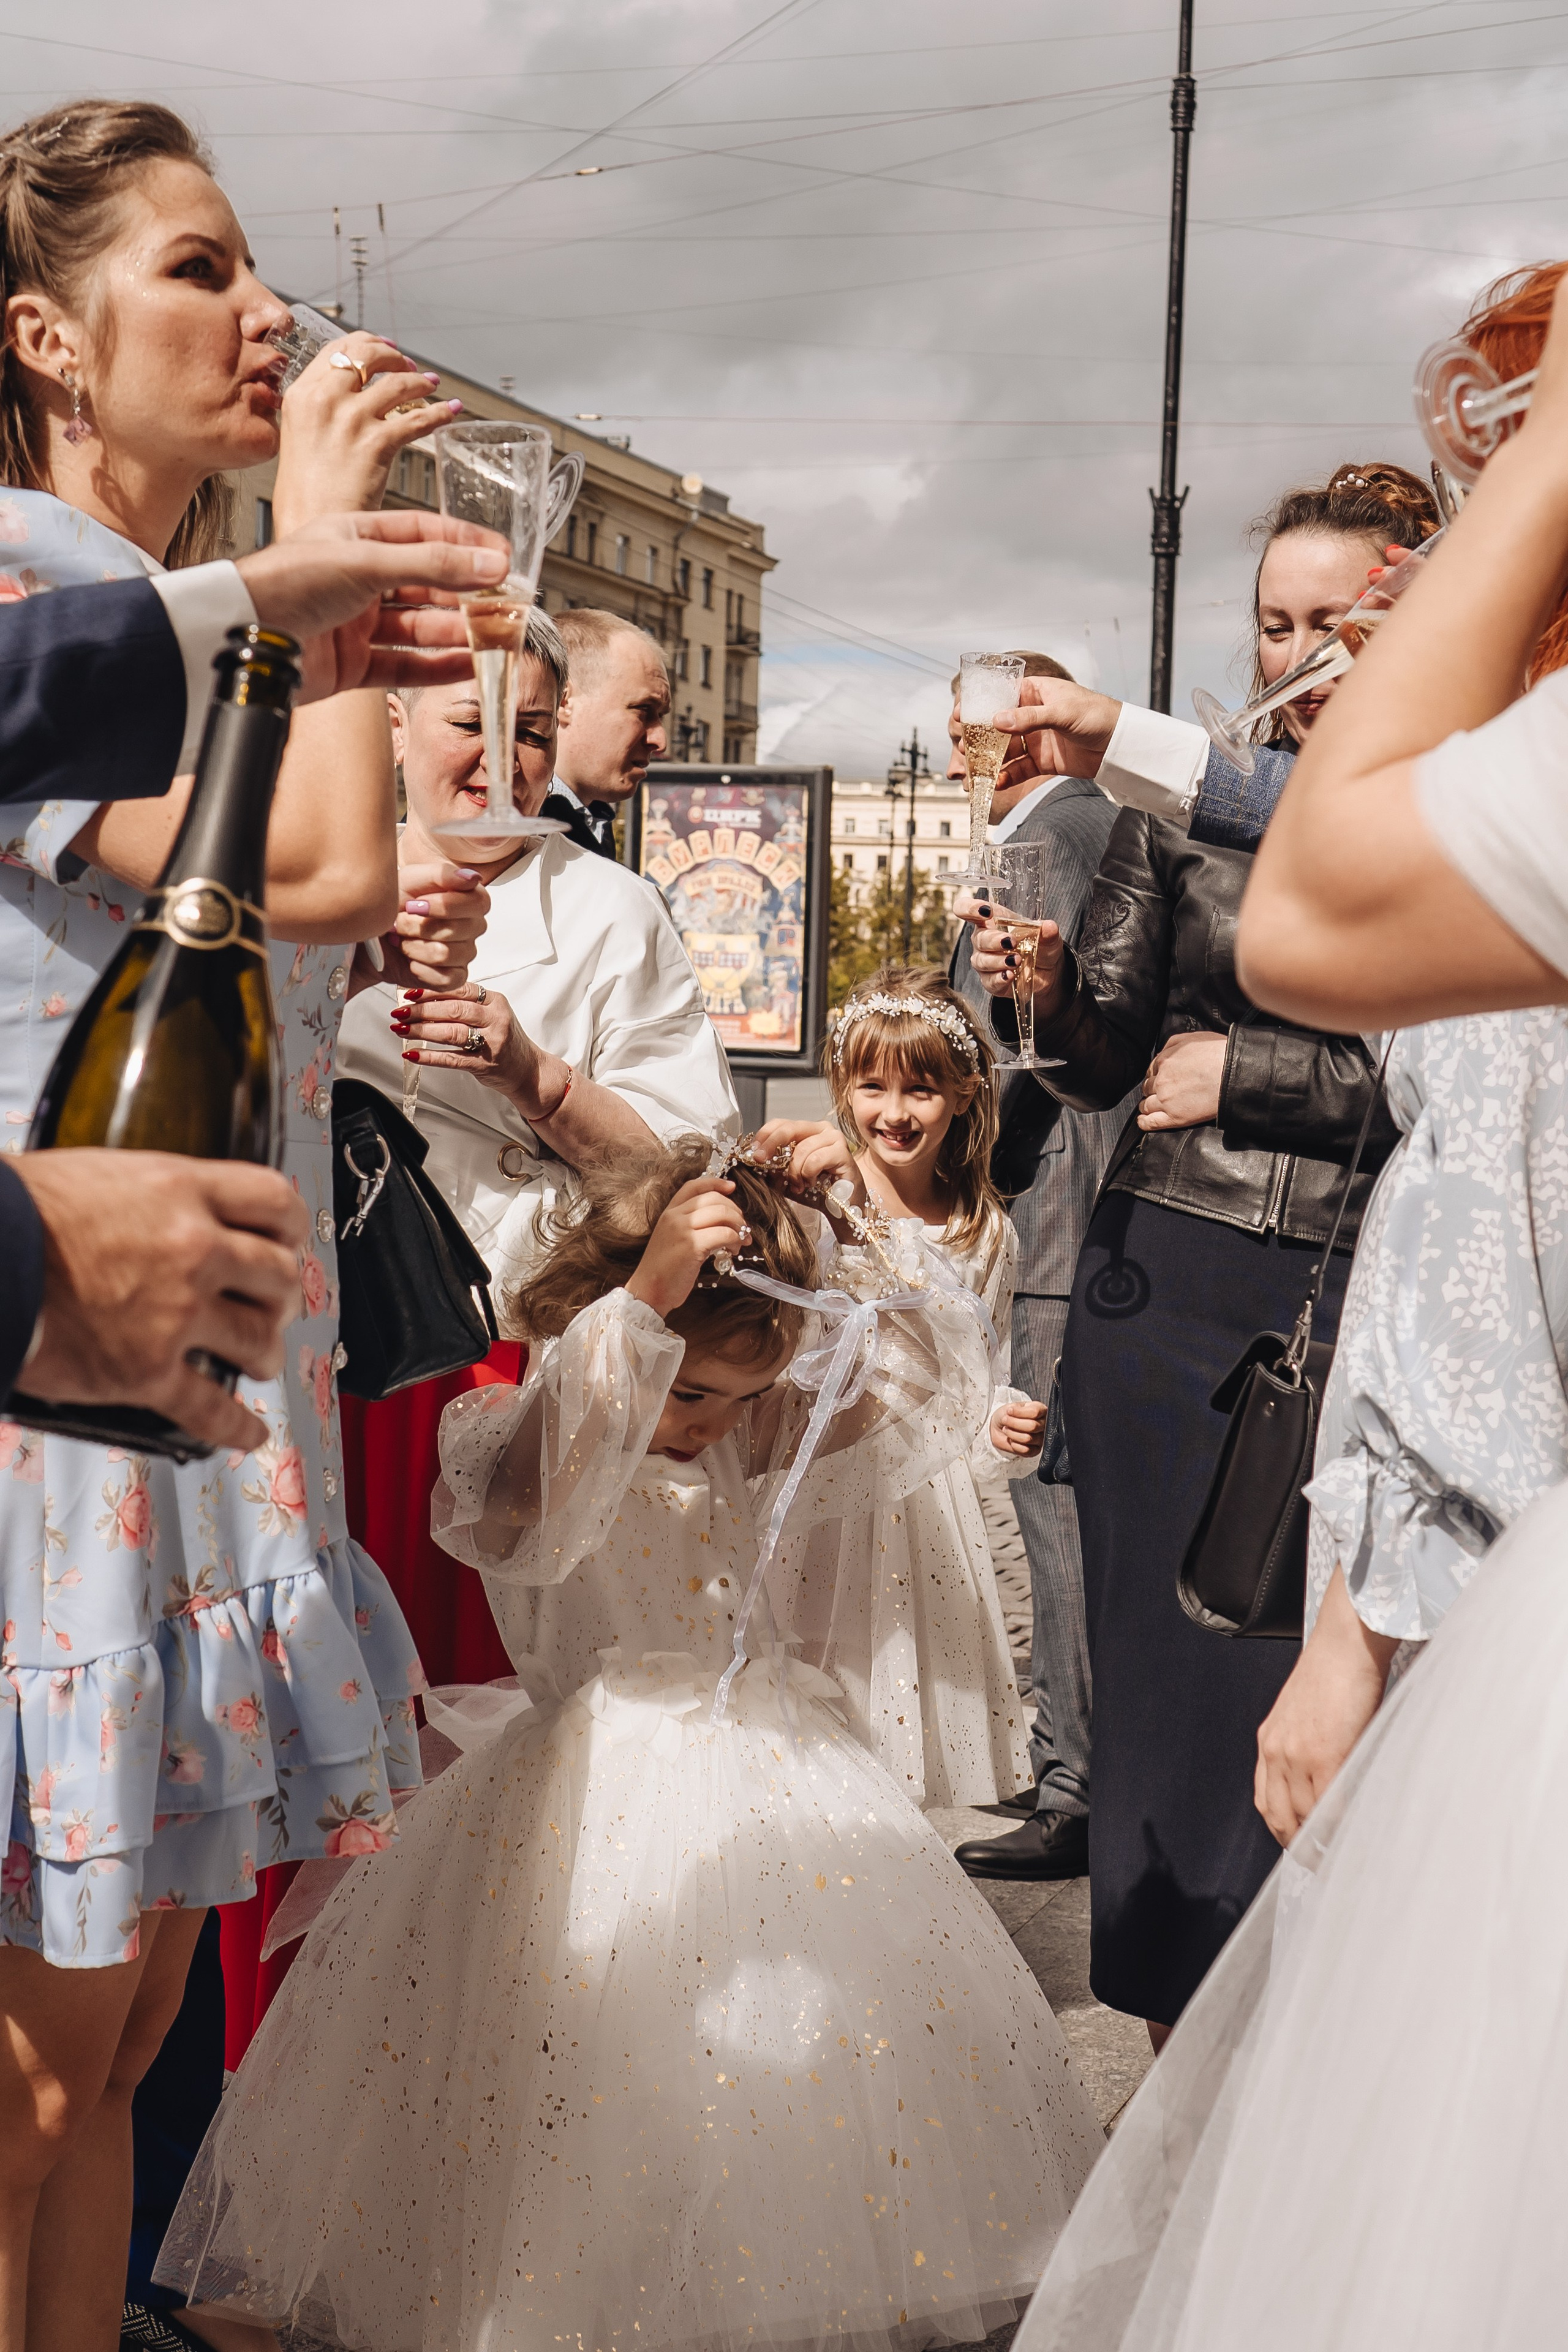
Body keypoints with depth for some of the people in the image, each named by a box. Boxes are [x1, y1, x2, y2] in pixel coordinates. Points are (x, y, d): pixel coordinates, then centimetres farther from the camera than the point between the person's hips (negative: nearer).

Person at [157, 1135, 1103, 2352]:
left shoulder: (751, 1439, 7)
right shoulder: (499, 1437, -11)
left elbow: (933, 1392, 6)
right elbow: (543, 1490, -36)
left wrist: (863, 1230, -5)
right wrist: (646, 1295, -43)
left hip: (768, 1768, 6)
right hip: (602, 1790, -6)